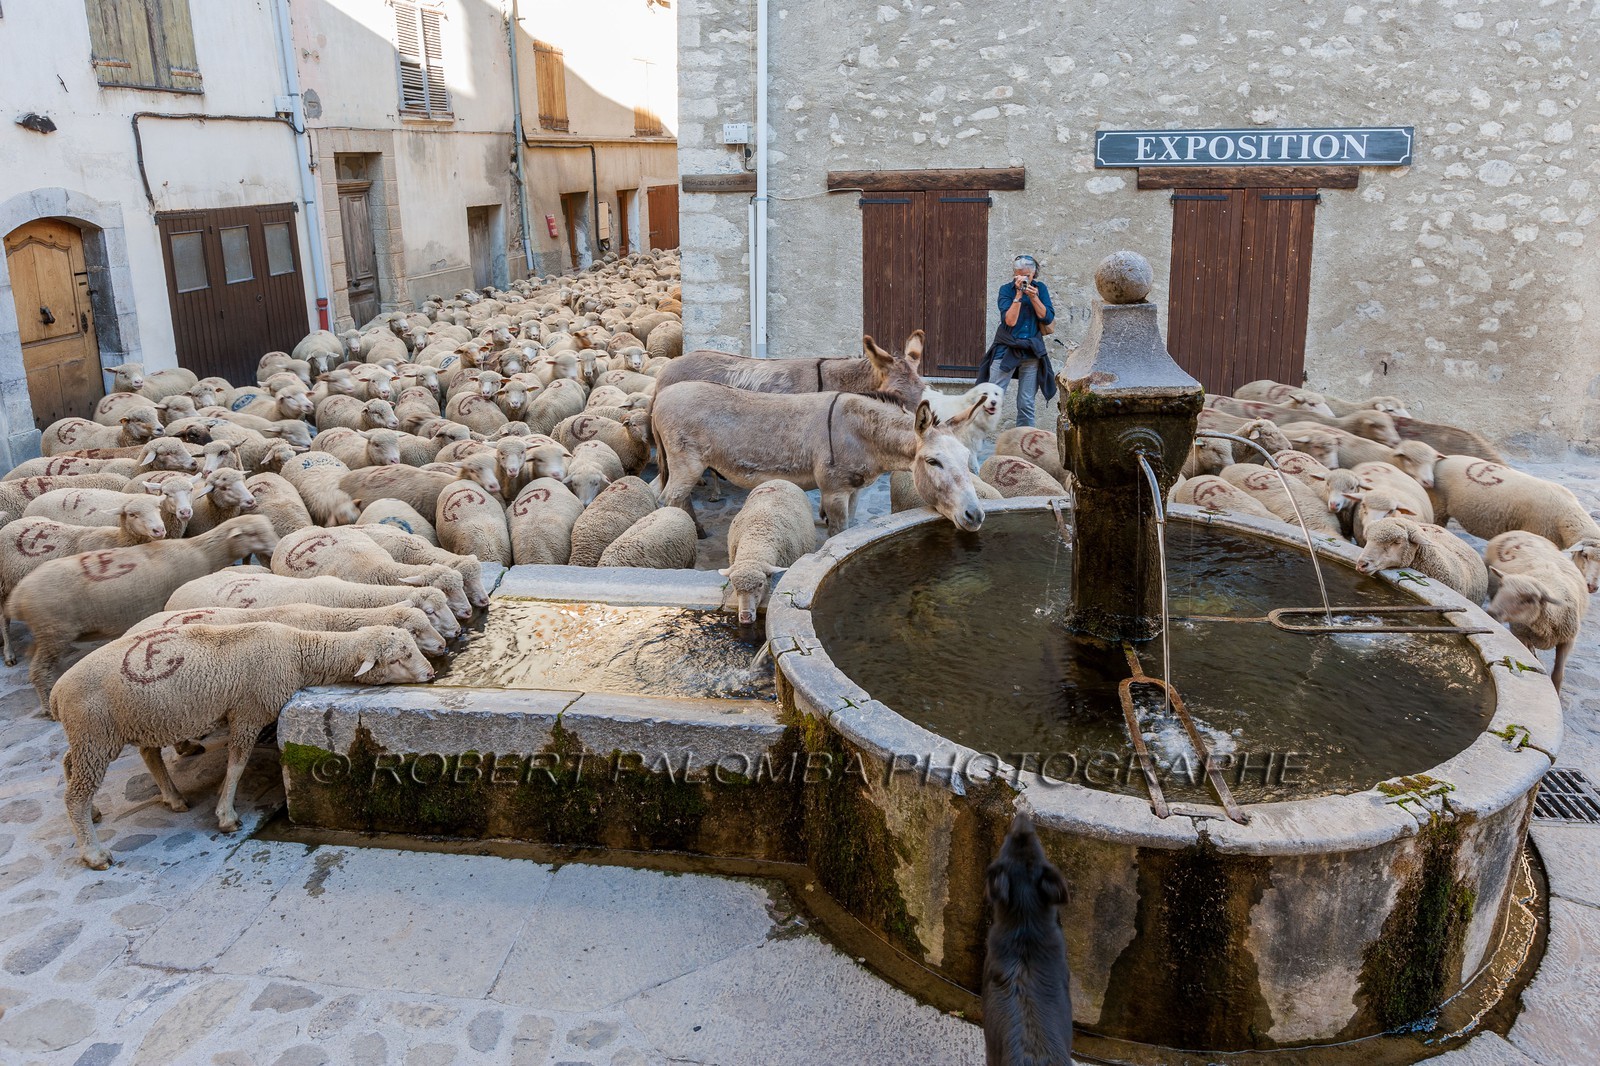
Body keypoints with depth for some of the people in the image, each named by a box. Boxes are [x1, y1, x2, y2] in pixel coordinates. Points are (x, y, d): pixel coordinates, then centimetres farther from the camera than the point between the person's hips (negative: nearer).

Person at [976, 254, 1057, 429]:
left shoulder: (1040, 288, 6)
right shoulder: (1006, 289, -2)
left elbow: (1048, 318, -3)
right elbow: (1009, 320, -13)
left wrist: (1033, 297, -13)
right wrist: (1019, 294, -17)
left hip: (1032, 351, 2)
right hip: (1006, 349, -2)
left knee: (1026, 404, 4)